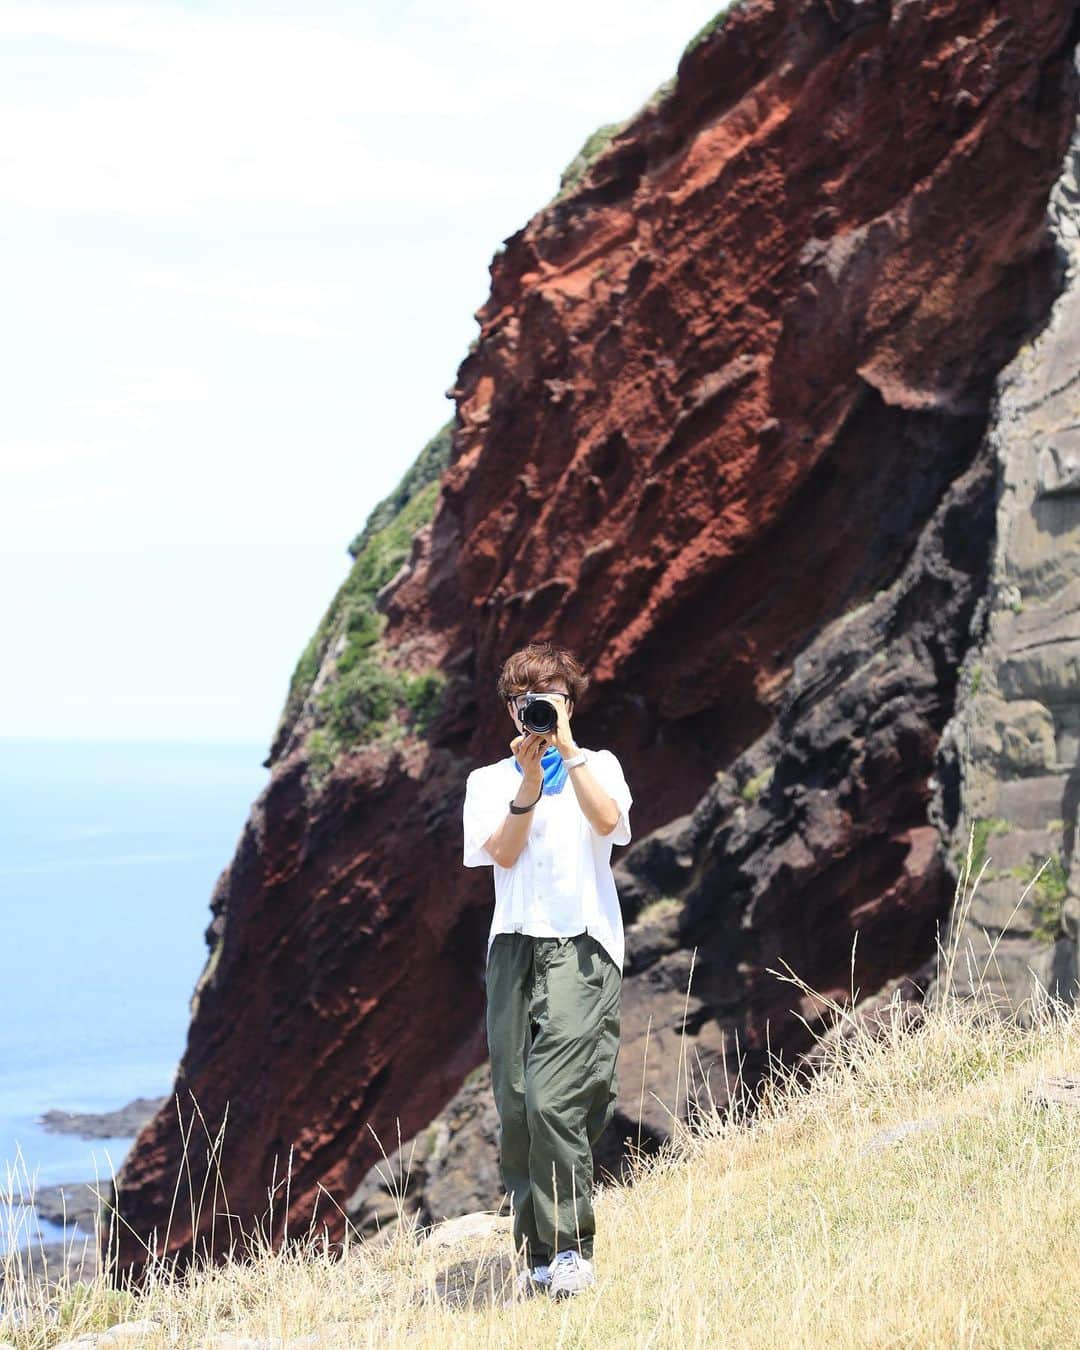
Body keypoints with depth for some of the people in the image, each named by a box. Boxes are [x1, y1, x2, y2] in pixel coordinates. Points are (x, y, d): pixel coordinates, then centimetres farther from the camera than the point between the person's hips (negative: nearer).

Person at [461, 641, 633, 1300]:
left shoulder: (598, 765, 13)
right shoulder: (488, 780, 17)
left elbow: (607, 820, -8)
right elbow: (503, 853, 1)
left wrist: (567, 749, -9)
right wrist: (529, 782, -10)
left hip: (582, 946, -3)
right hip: (515, 944, 3)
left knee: (554, 1097, -17)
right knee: (516, 1108, -3)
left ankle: (573, 1248, -10)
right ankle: (537, 1257, 4)